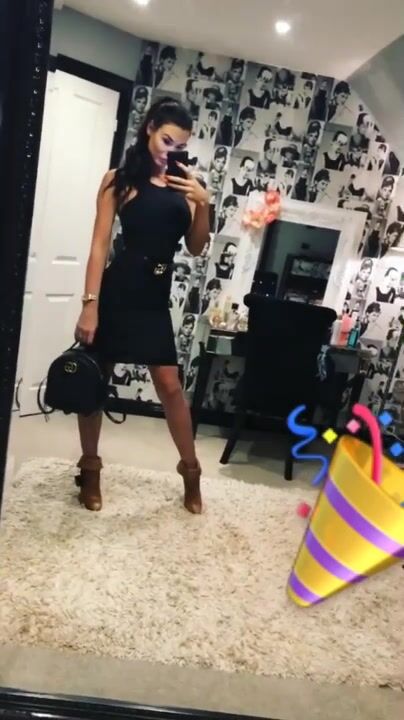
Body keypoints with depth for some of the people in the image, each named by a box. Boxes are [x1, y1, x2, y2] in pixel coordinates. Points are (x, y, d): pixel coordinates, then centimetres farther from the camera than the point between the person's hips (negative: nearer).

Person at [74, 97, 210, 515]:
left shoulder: (182, 186, 7)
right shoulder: (120, 179, -3)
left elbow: (195, 248, 7)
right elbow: (99, 245, -8)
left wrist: (202, 203, -9)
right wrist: (90, 304, -15)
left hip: (155, 297, 3)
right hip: (116, 292, -3)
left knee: (170, 385, 4)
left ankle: (190, 472, 19)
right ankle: (90, 470, 26)